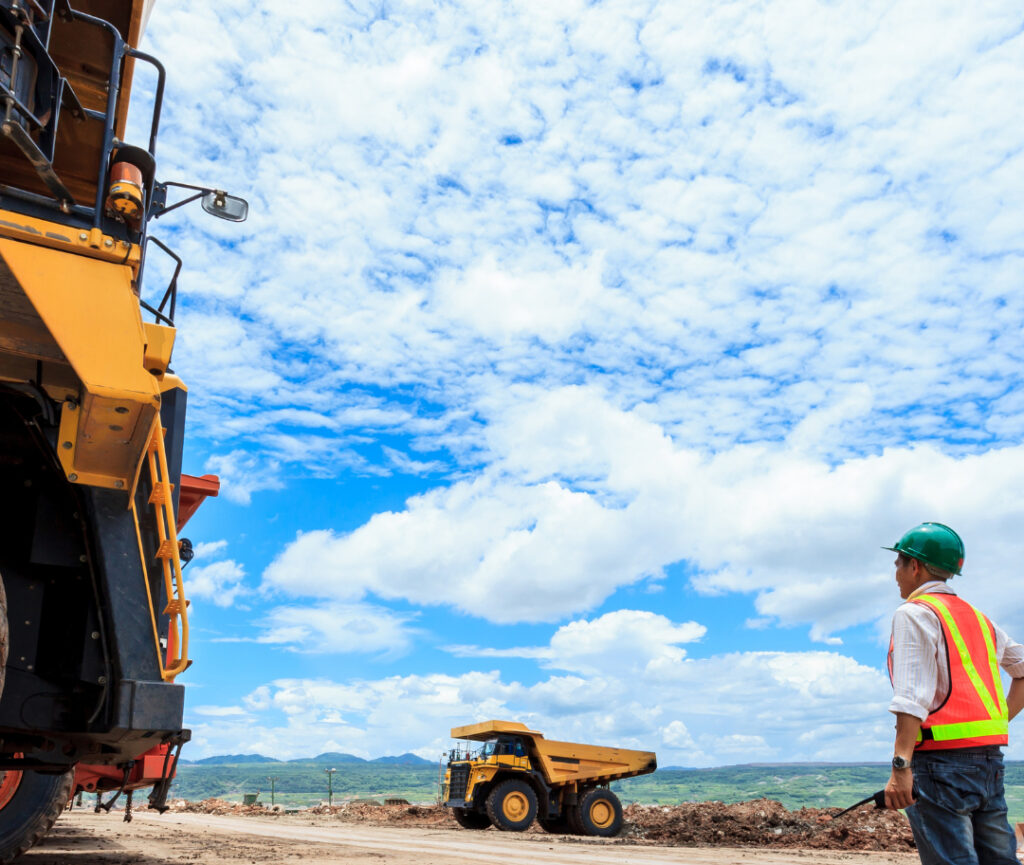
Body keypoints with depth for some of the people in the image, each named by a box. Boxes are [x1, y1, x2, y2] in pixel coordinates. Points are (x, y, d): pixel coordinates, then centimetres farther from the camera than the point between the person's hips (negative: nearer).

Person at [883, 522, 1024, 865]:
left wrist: (900, 766, -21)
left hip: (941, 757, -8)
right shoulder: (978, 617, 18)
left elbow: (913, 698, -17)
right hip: (990, 760, 8)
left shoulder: (914, 613, -6)